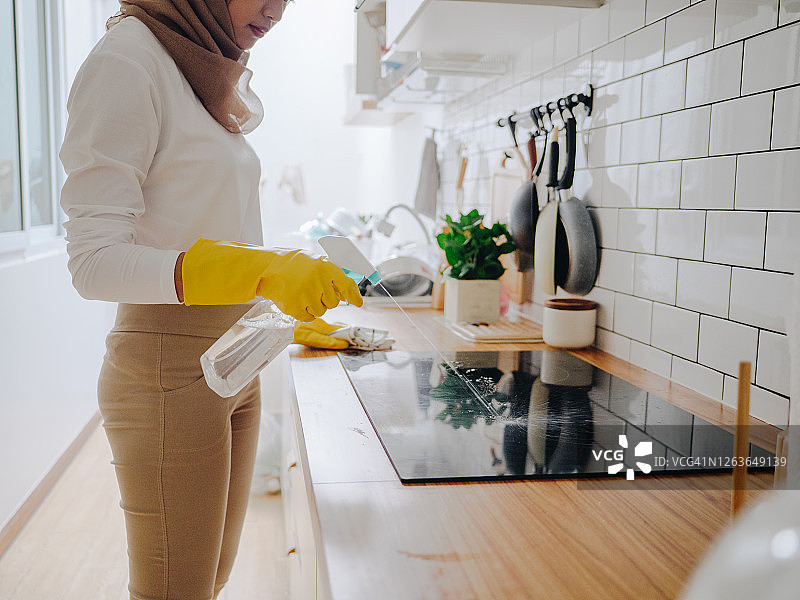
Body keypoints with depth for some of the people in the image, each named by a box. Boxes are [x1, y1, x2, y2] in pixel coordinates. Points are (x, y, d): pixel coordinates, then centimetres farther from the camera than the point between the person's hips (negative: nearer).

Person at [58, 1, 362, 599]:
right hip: (169, 374, -8)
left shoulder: (210, 72, 14)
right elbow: (94, 260, -20)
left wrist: (293, 314, 19)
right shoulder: (127, 61, -12)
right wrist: (261, 270, -29)